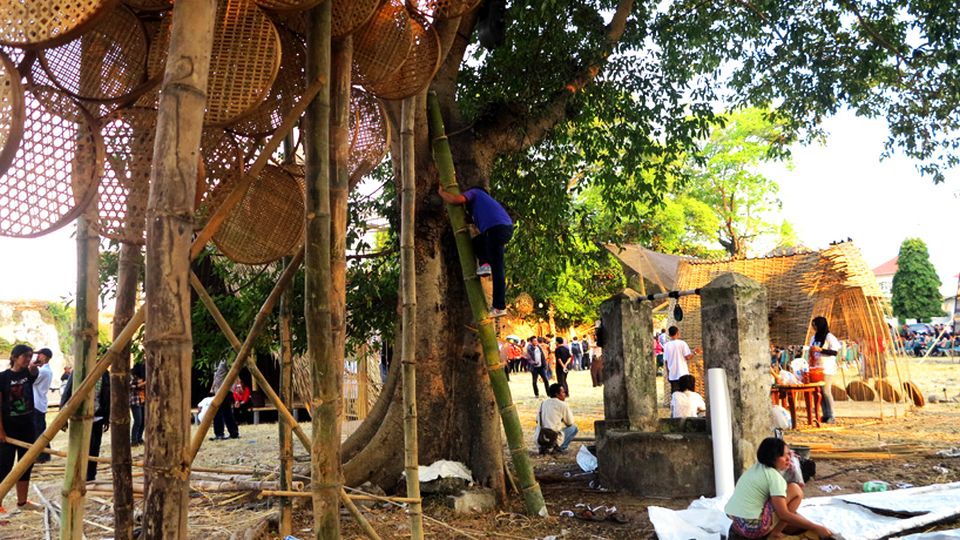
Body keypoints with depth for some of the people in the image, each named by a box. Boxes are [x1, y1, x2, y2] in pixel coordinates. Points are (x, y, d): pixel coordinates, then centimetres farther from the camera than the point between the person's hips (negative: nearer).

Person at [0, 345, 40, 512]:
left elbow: (35, 372, -23)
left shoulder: (30, 373, 3)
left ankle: (22, 501, 21)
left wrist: (33, 366, -47)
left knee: (26, 464, 10)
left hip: (28, 426, 5)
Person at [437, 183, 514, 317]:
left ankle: (499, 306, -8)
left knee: (497, 269, -7)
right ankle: (485, 263, 3)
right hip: (507, 228, 8)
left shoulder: (472, 192, 14)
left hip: (496, 228, -8)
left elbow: (457, 199, -7)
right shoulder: (481, 196, 38)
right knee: (476, 241, 25)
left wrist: (441, 192, 11)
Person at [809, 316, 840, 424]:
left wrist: (820, 349, -19)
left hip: (827, 368, -7)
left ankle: (831, 416, -4)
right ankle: (825, 415, 7)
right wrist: (811, 352, 5)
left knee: (826, 391, -9)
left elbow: (834, 352, -12)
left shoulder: (829, 337, -6)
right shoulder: (814, 338, 17)